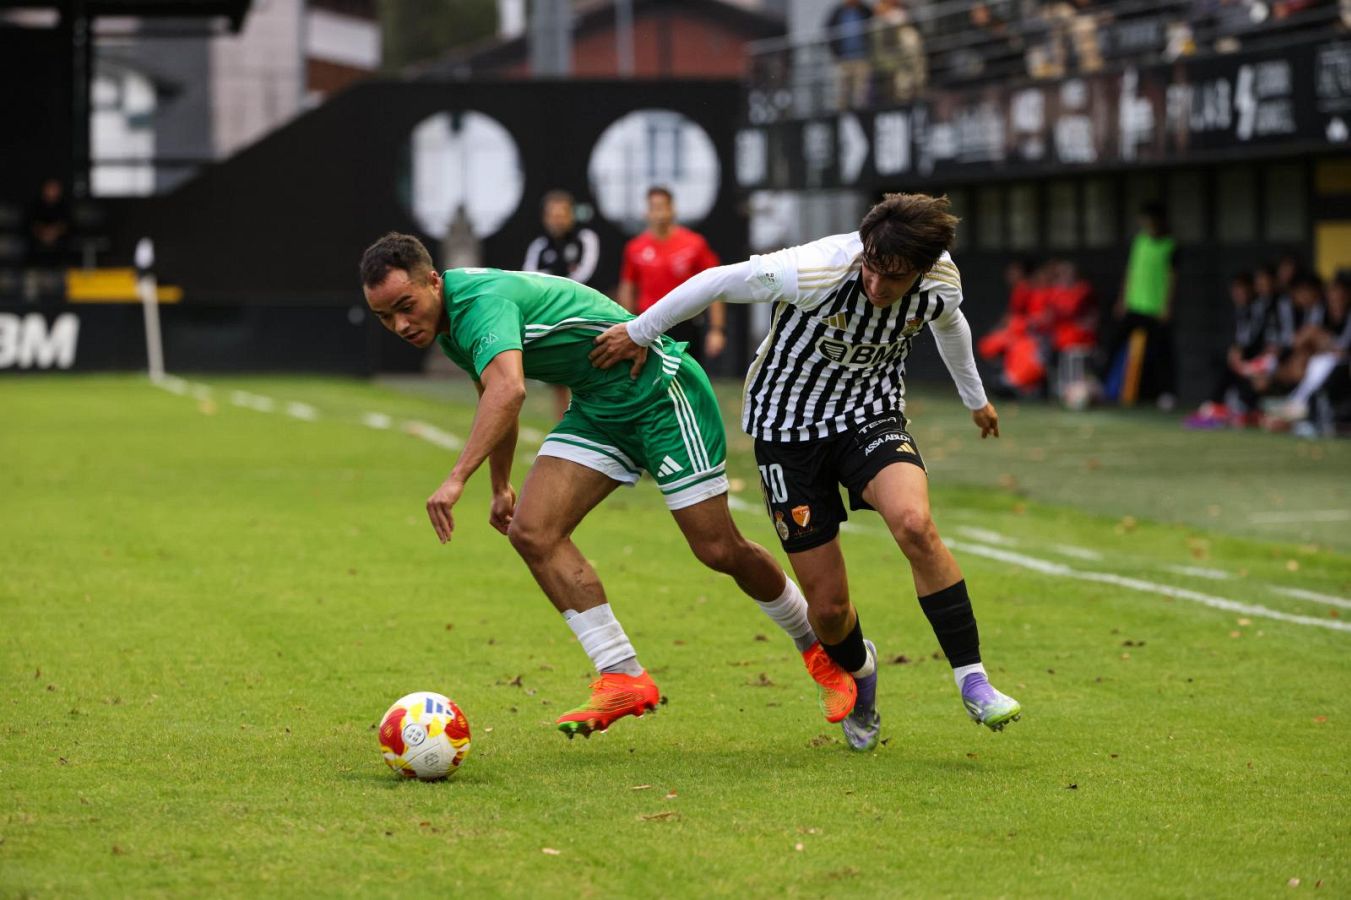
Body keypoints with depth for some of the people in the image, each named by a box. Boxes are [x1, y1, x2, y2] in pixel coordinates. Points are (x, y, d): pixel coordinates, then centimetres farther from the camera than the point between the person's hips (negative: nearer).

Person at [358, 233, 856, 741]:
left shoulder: (484, 299, -29)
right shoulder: (449, 324, 3)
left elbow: (508, 390, -48)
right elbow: (493, 394, 23)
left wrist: (457, 478, -55)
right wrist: (500, 486, 29)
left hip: (658, 390, -9)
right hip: (595, 409, 9)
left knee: (719, 550, -5)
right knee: (532, 531, -11)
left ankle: (818, 645, 21)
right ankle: (623, 678, -8)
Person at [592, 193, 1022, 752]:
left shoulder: (942, 283, -15)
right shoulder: (816, 272, -30)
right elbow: (720, 281, -15)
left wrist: (975, 397, 29)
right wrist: (641, 332, -3)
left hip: (871, 415, 2)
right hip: (787, 426, -2)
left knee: (914, 525, -30)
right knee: (828, 606, -4)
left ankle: (972, 680, -18)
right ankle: (858, 673, 33)